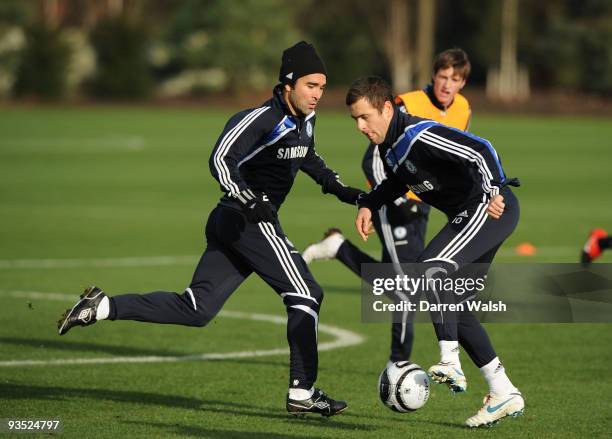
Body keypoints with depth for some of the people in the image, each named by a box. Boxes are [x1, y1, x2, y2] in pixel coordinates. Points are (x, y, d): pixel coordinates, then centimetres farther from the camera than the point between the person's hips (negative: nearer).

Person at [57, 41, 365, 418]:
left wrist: (339, 189, 24)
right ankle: (302, 393, -5)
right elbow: (220, 159, -24)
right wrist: (250, 201, -34)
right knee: (305, 295, -7)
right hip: (249, 221, -9)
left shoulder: (305, 120, 15)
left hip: (231, 221, 9)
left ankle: (102, 307, 3)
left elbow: (309, 158, 36)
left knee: (195, 309, 5)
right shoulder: (263, 118, -15)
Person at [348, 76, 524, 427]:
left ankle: (451, 364, -29)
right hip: (469, 214, 11)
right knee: (451, 304, 10)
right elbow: (397, 182, 29)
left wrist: (492, 191, -42)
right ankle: (505, 395, 13)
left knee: (430, 270, -27)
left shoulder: (419, 136, -22)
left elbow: (480, 150, -30)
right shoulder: (389, 147, 8)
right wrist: (369, 205, 13)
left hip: (492, 208, -11)